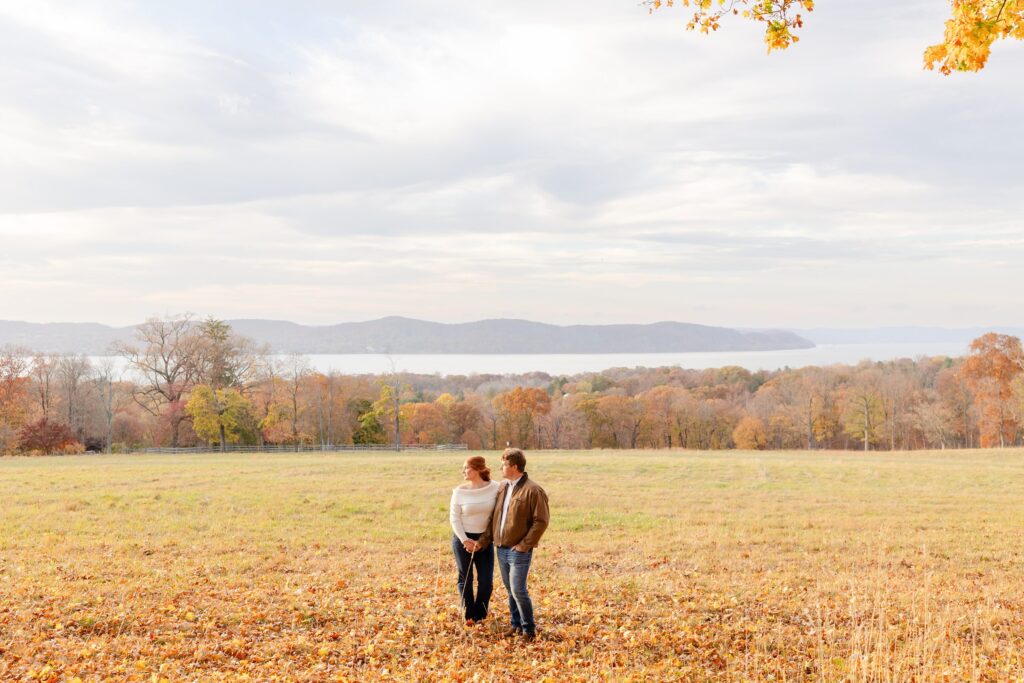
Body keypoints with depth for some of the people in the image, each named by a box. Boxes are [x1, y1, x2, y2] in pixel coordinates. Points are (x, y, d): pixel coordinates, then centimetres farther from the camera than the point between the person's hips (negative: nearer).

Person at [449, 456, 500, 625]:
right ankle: (469, 615, 23)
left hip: (485, 540, 1)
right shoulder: (459, 491, -8)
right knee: (465, 579, 7)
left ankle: (480, 615, 22)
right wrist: (465, 540, -10)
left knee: (486, 580, 1)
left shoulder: (495, 488, -8)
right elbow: (454, 518, -4)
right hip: (463, 539, 0)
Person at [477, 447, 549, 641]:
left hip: (519, 550, -7)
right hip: (501, 548, 7)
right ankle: (516, 625, 26)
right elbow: (495, 516, 16)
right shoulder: (502, 488, 11)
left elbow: (541, 521, -15)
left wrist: (524, 545, -16)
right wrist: (485, 539, 7)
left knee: (518, 590, -7)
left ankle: (529, 629, 8)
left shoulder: (532, 490, -13)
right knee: (510, 589, 14)